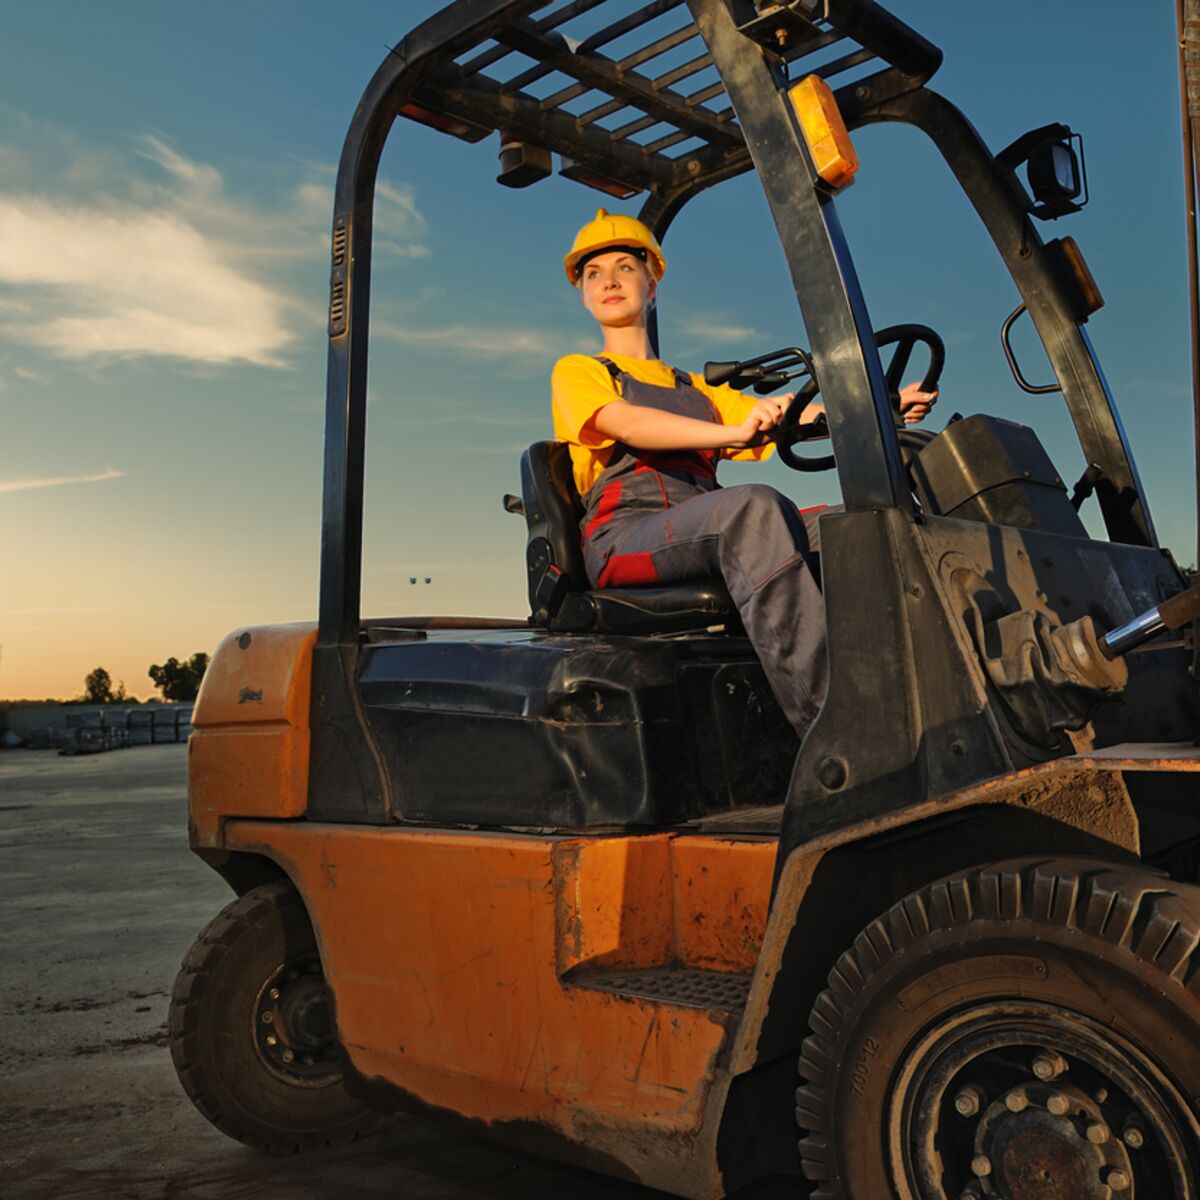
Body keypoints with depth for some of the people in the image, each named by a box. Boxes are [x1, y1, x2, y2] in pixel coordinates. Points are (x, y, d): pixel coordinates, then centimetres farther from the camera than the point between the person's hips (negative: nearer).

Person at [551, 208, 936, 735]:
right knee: (755, 505, -35)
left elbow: (797, 417, 17)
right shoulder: (576, 373, 17)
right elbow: (629, 426, -7)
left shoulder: (699, 391, 32)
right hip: (623, 538, -4)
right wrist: (735, 433, -23)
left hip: (711, 540, 5)